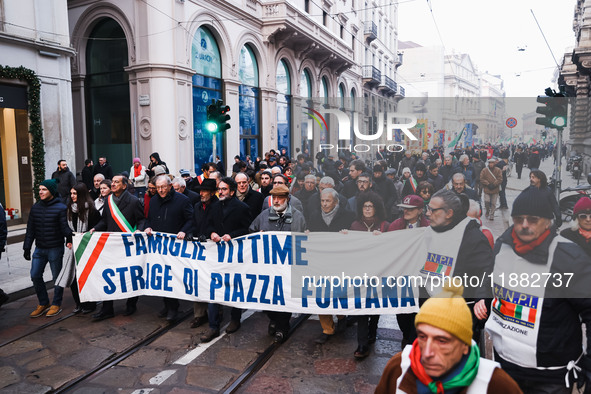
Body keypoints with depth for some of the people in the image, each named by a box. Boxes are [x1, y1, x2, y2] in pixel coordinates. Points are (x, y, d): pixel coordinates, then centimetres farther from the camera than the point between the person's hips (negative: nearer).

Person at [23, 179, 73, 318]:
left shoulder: (60, 208, -11)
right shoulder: (36, 207, 6)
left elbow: (65, 228, -12)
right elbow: (30, 229, 10)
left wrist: (69, 241, -24)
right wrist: (27, 247, 8)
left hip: (55, 249, -5)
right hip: (39, 249, 6)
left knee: (57, 277, 6)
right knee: (35, 276, 6)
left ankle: (56, 304, 21)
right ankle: (43, 303, 23)